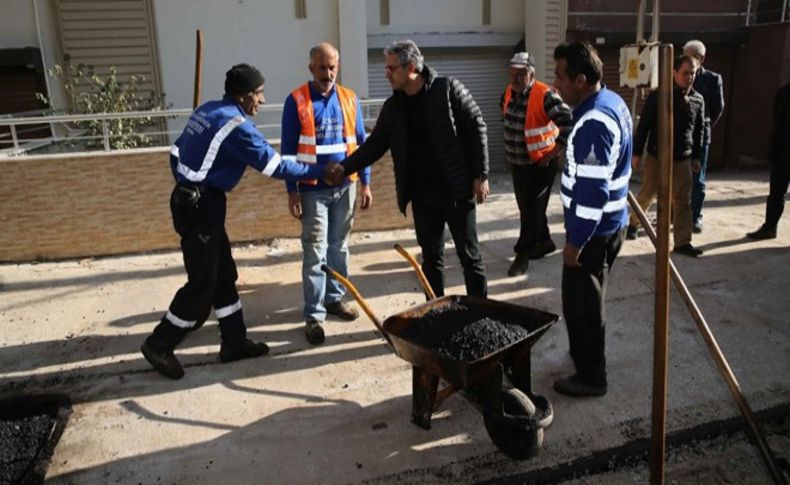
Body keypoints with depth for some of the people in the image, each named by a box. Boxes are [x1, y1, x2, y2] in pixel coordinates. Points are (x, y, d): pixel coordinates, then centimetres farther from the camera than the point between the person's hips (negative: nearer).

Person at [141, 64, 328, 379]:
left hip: (192, 200, 10)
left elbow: (176, 154, 15)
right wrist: (320, 171, -7)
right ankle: (159, 345, 15)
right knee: (202, 283, 0)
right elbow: (275, 166, -16)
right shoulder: (237, 125, -18)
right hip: (201, 207, -10)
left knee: (223, 275, 14)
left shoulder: (207, 110, 10)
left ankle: (234, 341, 23)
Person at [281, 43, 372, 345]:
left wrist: (365, 183, 6)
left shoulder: (350, 99, 5)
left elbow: (360, 143, 9)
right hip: (313, 189, -4)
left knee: (339, 246, 14)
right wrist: (292, 191, -9)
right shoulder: (296, 101, -5)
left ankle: (335, 298, 29)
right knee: (315, 252, -2)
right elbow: (288, 149, -5)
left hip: (345, 186, 4)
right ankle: (314, 314, 5)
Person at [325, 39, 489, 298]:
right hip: (422, 193, 4)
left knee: (469, 254, 5)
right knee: (431, 257, 12)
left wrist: (481, 175, -10)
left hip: (457, 189, -4)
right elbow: (374, 145, 9)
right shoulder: (392, 107, 6)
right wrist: (345, 167, -4)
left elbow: (476, 128, -6)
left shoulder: (448, 89, -7)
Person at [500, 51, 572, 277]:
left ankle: (523, 253, 8)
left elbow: (568, 123, -24)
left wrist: (555, 152, -19)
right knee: (526, 207, 17)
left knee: (531, 209, -1)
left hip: (540, 163, -8)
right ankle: (544, 241, 34)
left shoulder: (544, 95, -20)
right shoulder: (509, 92, 4)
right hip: (517, 163, 8)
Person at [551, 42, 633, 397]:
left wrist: (575, 241, -21)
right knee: (588, 300, 23)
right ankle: (588, 357, 40)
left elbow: (592, 191, -28)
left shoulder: (593, 122, -26)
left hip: (593, 230, -10)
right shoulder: (612, 102, 7)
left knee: (580, 304, 4)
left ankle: (591, 376, 20)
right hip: (609, 223, 10)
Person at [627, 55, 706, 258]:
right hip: (656, 156, -3)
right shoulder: (657, 96, -8)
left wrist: (696, 156, 11)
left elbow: (699, 130, 11)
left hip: (682, 159, 3)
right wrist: (637, 152, -8)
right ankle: (633, 223, 34)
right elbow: (643, 125, -7)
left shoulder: (698, 100, 3)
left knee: (683, 201, 1)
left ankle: (682, 242, 6)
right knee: (647, 195, 9)